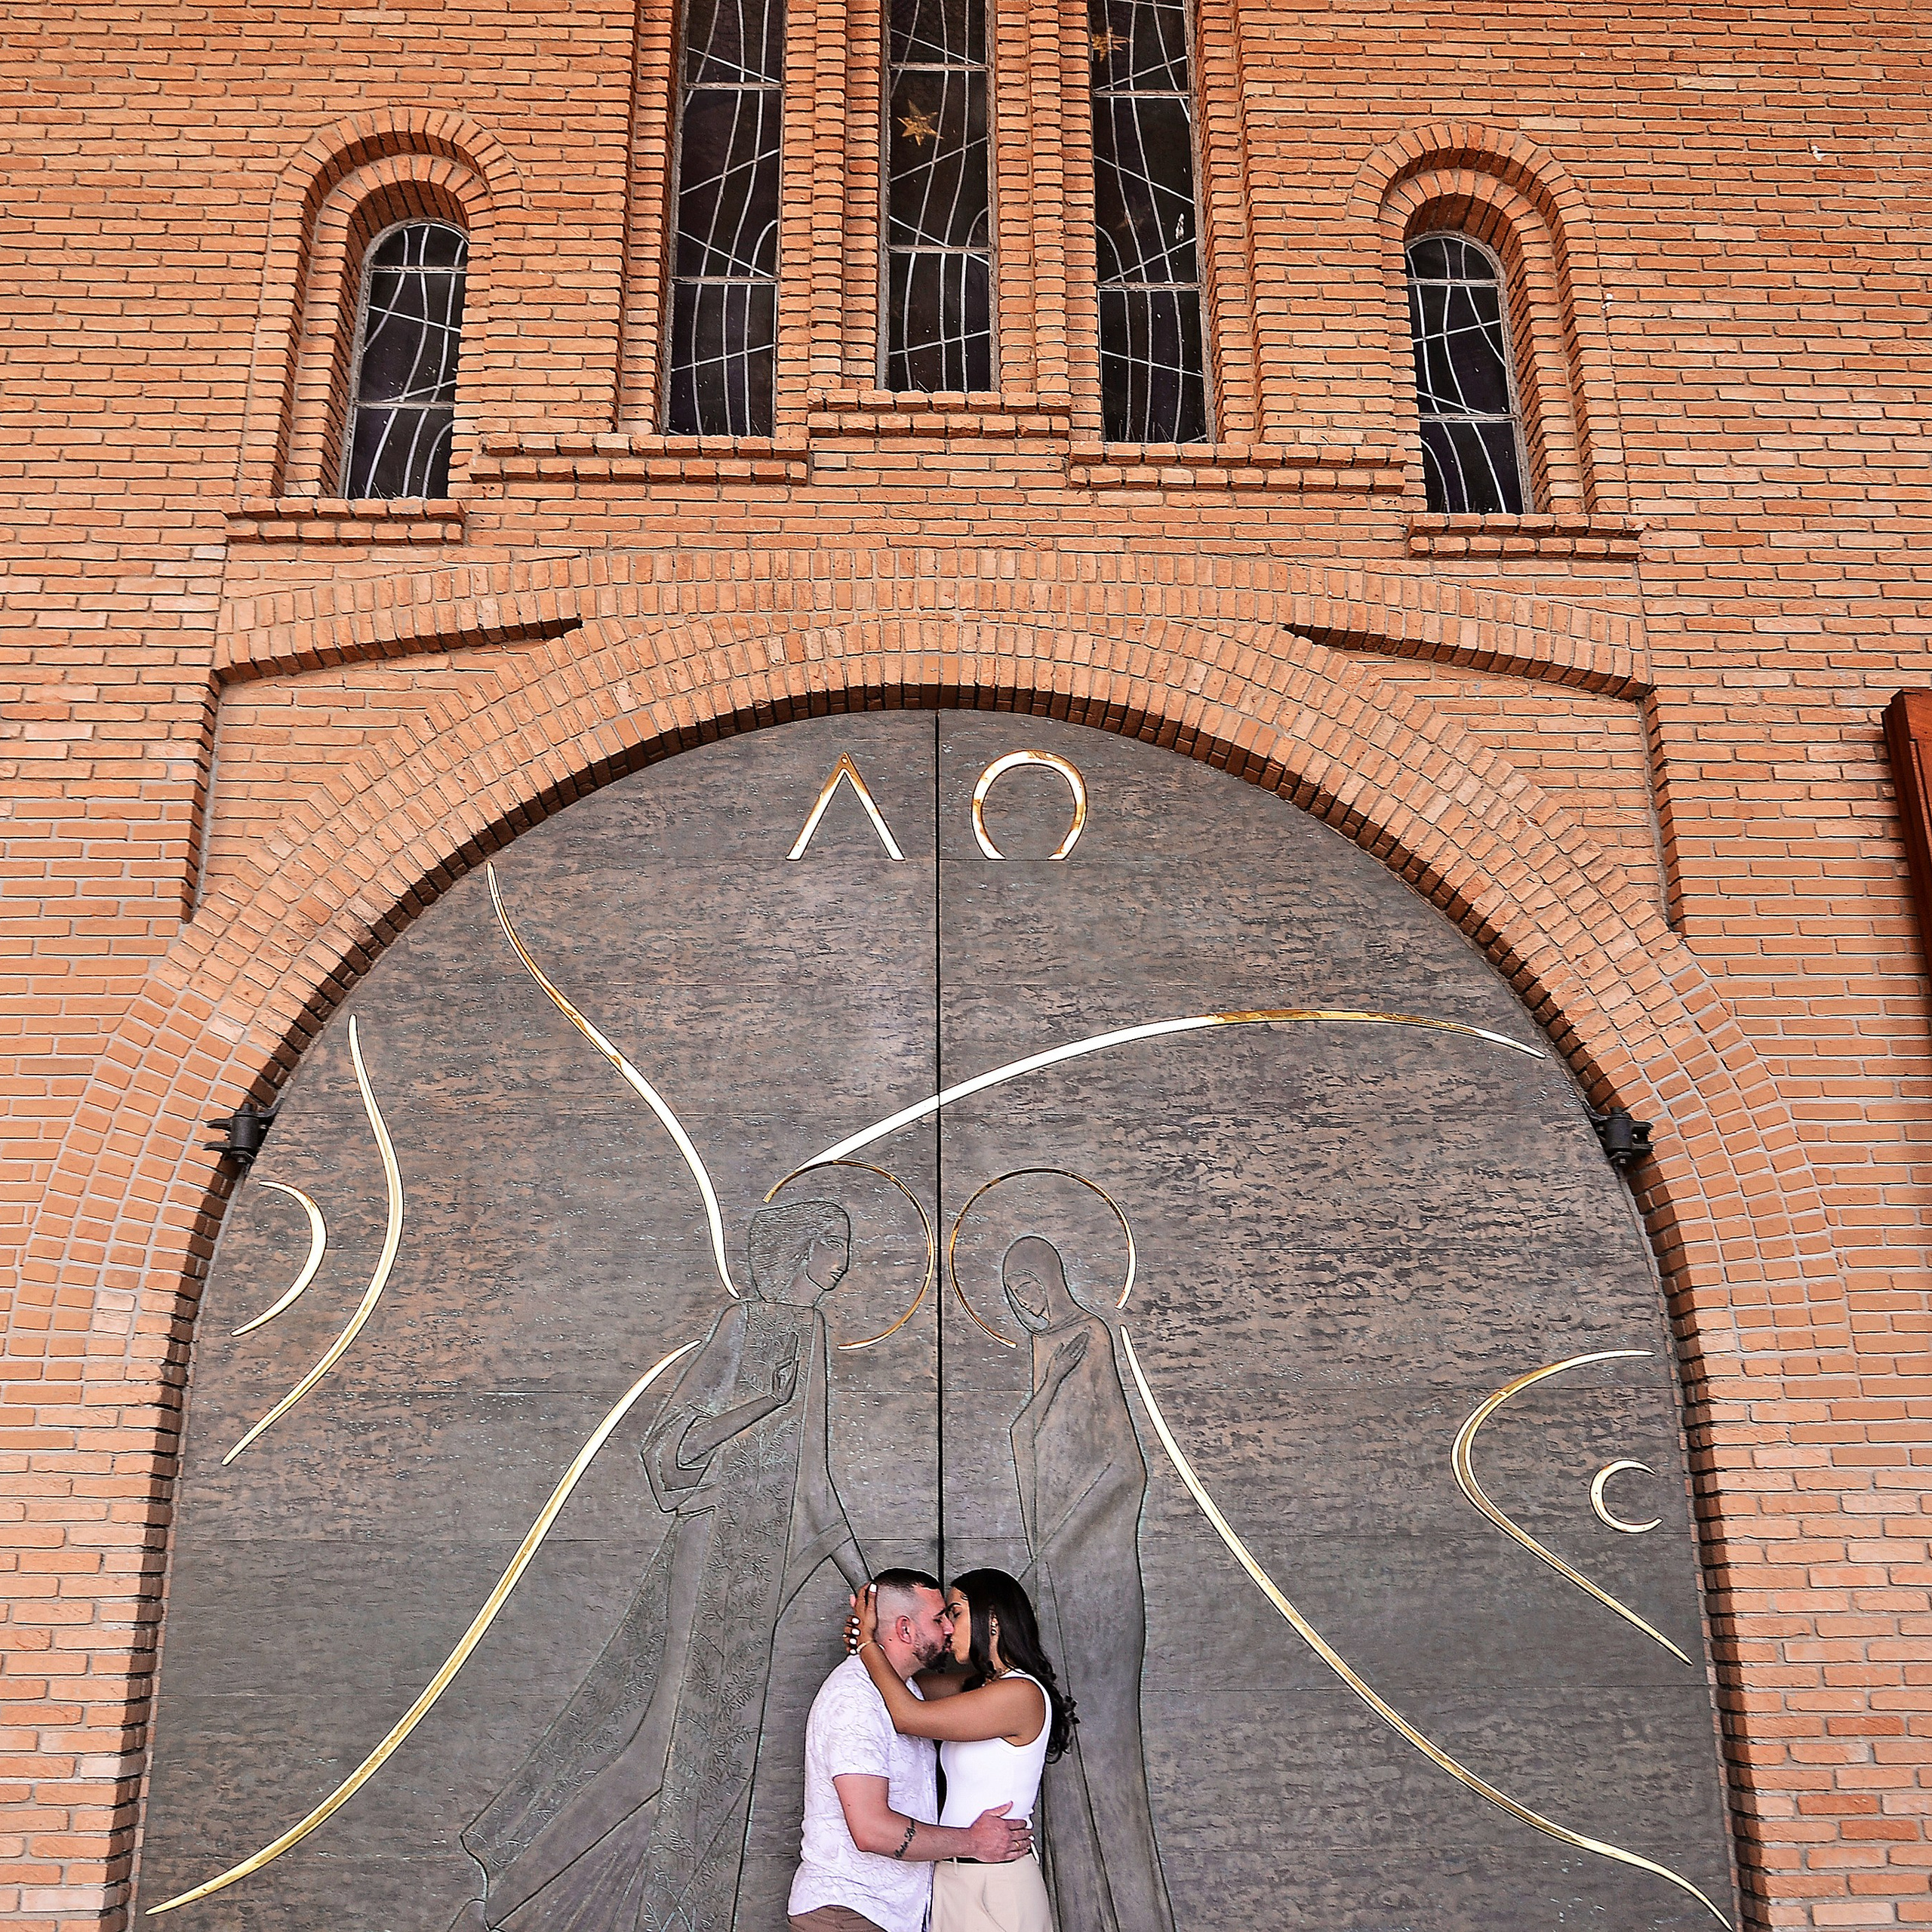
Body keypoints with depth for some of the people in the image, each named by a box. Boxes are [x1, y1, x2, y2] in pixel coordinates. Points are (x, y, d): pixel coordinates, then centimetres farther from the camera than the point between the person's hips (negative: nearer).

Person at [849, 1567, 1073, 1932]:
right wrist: (866, 1639, -2)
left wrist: (867, 1641, -11)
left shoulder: (1022, 1694, -19)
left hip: (996, 1885, -8)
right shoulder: (980, 1685, 9)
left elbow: (907, 1715, -22)